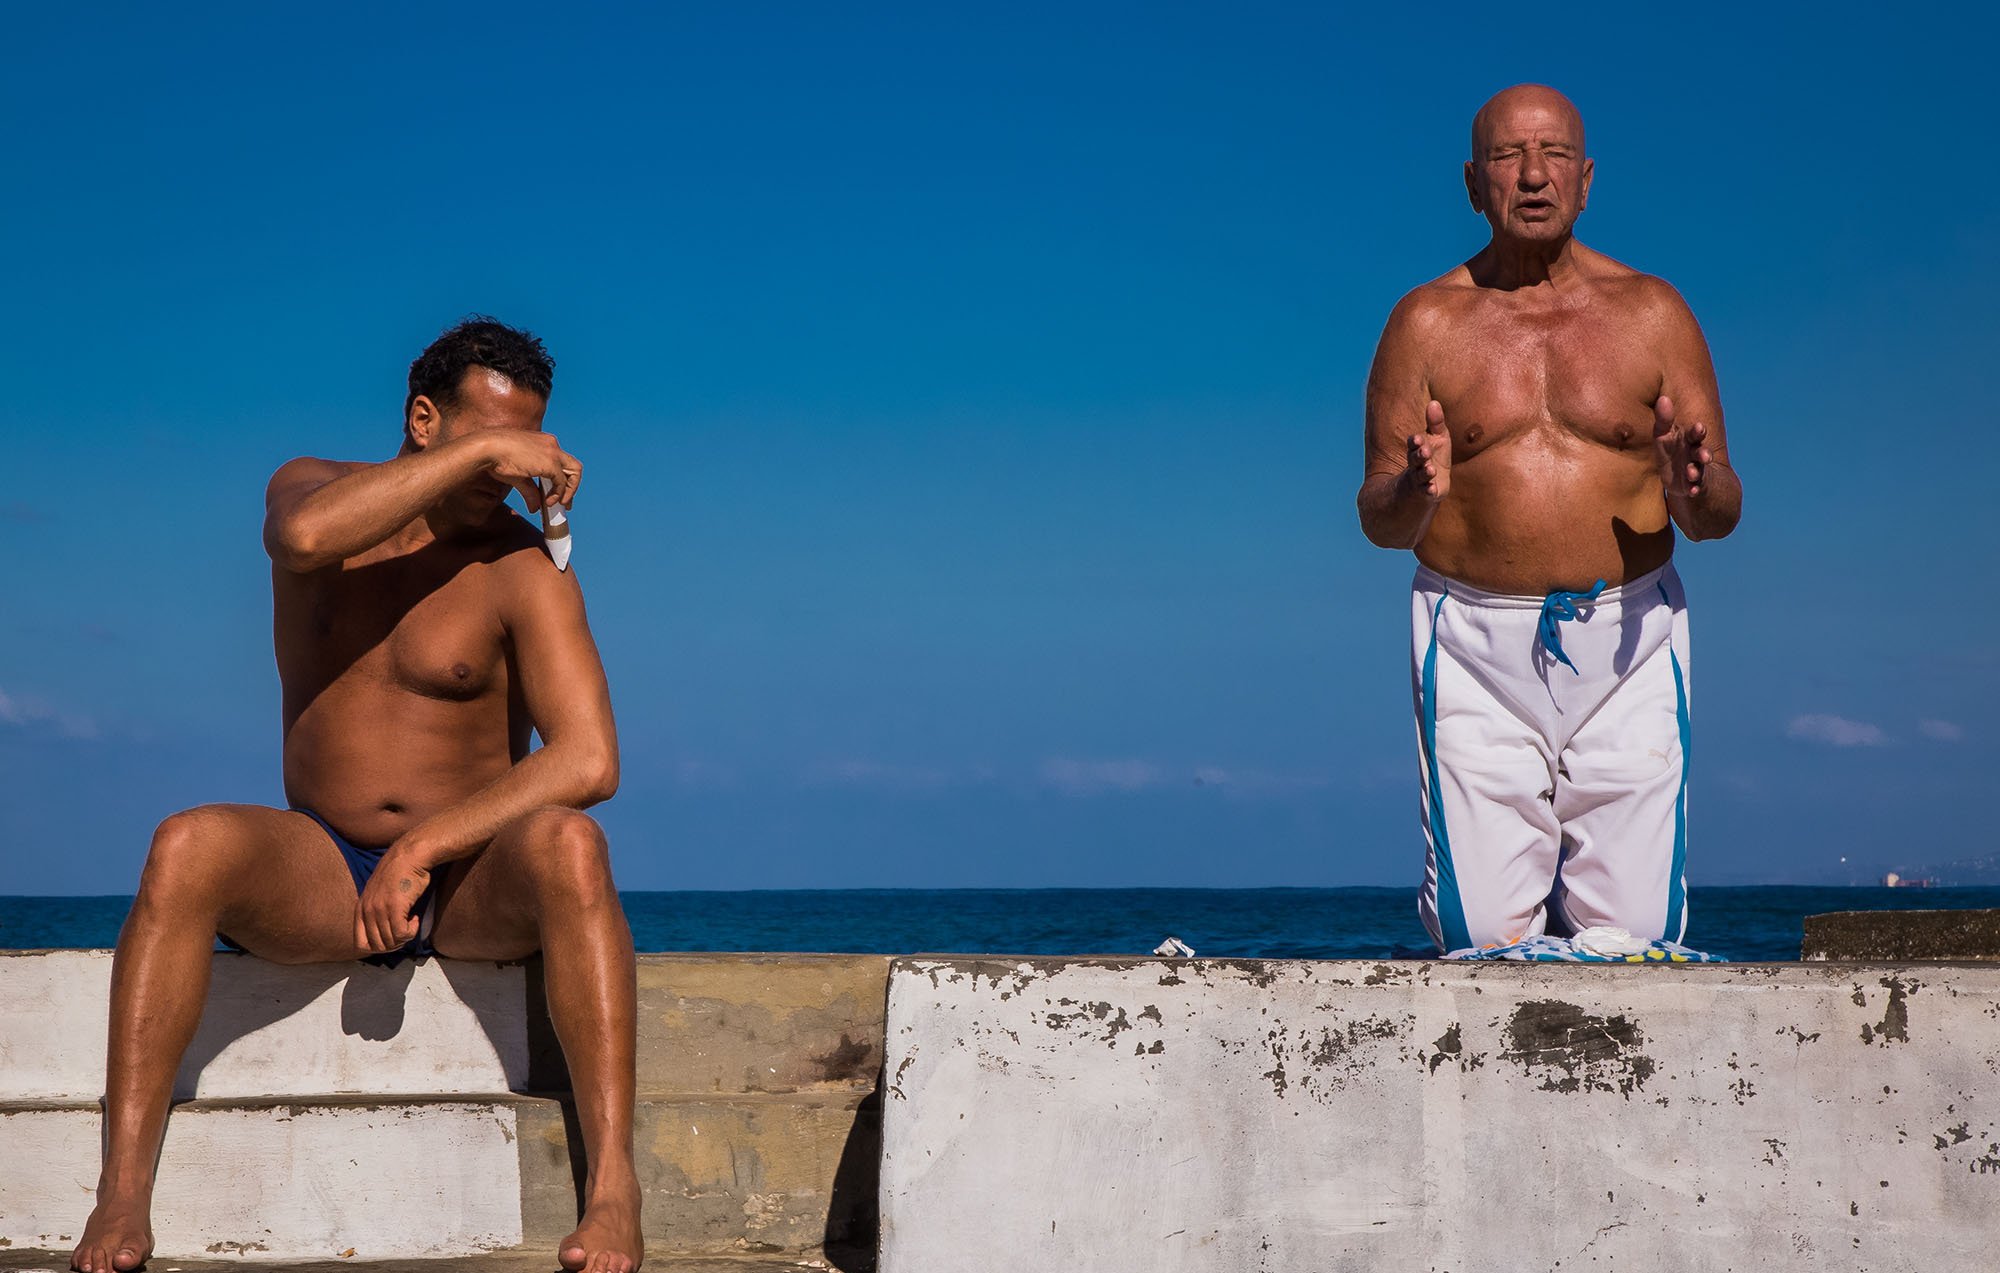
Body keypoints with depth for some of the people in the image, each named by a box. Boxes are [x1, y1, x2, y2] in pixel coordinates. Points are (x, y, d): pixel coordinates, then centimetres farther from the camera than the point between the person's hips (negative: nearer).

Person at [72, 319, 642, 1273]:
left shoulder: (522, 570, -5)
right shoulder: (311, 486, 4)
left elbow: (588, 762, -18)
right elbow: (304, 537, -25)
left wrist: (422, 852, -24)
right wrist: (485, 449, -23)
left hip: (470, 881, -1)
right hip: (319, 873, 2)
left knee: (565, 845, -35)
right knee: (186, 846, -30)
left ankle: (612, 1188, -40)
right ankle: (122, 1196, -34)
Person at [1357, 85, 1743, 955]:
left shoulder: (1651, 313, 9)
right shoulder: (1427, 322, 7)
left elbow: (1721, 515, 8)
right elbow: (1377, 520, 5)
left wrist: (1693, 489, -16)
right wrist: (1415, 492, -17)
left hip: (1626, 644, 1)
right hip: (1477, 649, 0)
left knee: (1633, 936, -6)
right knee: (1481, 935, -7)